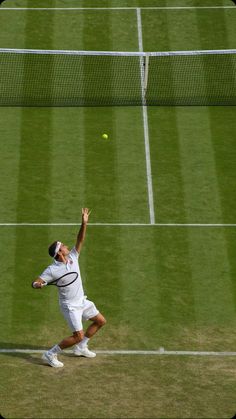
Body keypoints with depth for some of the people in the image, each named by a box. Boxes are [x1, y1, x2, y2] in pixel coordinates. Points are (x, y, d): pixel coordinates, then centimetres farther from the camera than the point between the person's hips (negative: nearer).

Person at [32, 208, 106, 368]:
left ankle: (81, 348, 30)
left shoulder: (73, 257, -5)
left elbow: (80, 241, -9)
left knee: (100, 321, 18)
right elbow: (35, 282, -21)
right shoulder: (52, 270, -22)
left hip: (82, 300, 8)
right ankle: (51, 355, 0)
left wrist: (84, 224, -23)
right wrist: (38, 285, -45)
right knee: (78, 336, -13)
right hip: (70, 306, -8)